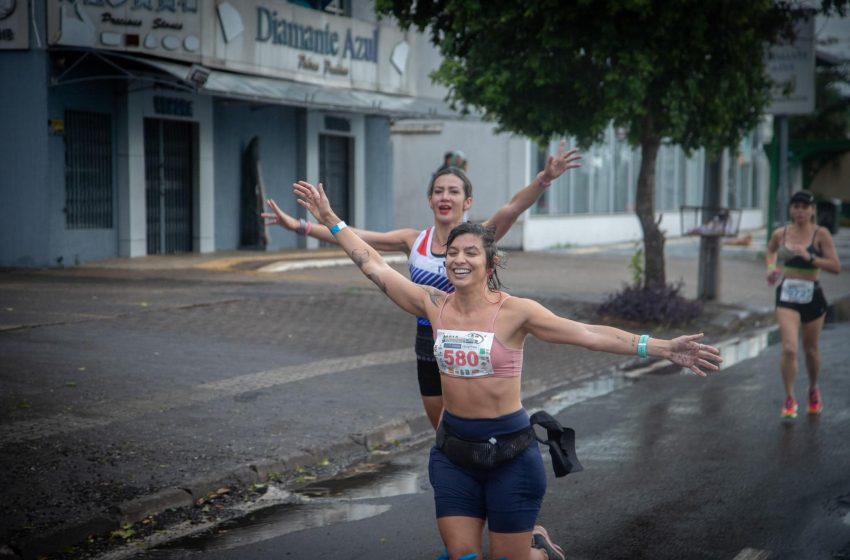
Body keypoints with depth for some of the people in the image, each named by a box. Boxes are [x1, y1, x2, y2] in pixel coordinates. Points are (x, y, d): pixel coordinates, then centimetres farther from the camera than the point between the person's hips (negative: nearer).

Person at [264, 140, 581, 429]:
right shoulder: (415, 241, 1)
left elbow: (512, 209, -25)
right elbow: (354, 237, -2)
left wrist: (544, 179, -42)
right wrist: (300, 226, -8)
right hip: (428, 353, 5)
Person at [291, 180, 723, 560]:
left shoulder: (514, 311, -12)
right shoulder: (433, 305, -1)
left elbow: (589, 334, -17)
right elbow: (375, 267, 4)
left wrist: (661, 347, -24)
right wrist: (330, 220, 5)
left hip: (509, 453, -4)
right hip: (454, 454, 4)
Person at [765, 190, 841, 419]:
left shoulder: (821, 234, -8)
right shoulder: (780, 233, -1)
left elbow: (836, 267, -14)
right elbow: (770, 250, 23)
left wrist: (809, 257, -24)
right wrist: (771, 267, 5)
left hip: (812, 296, 0)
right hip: (787, 296, 0)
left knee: (810, 349, 15)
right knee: (789, 349, -14)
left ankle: (813, 389, 41)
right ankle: (790, 399, -2)